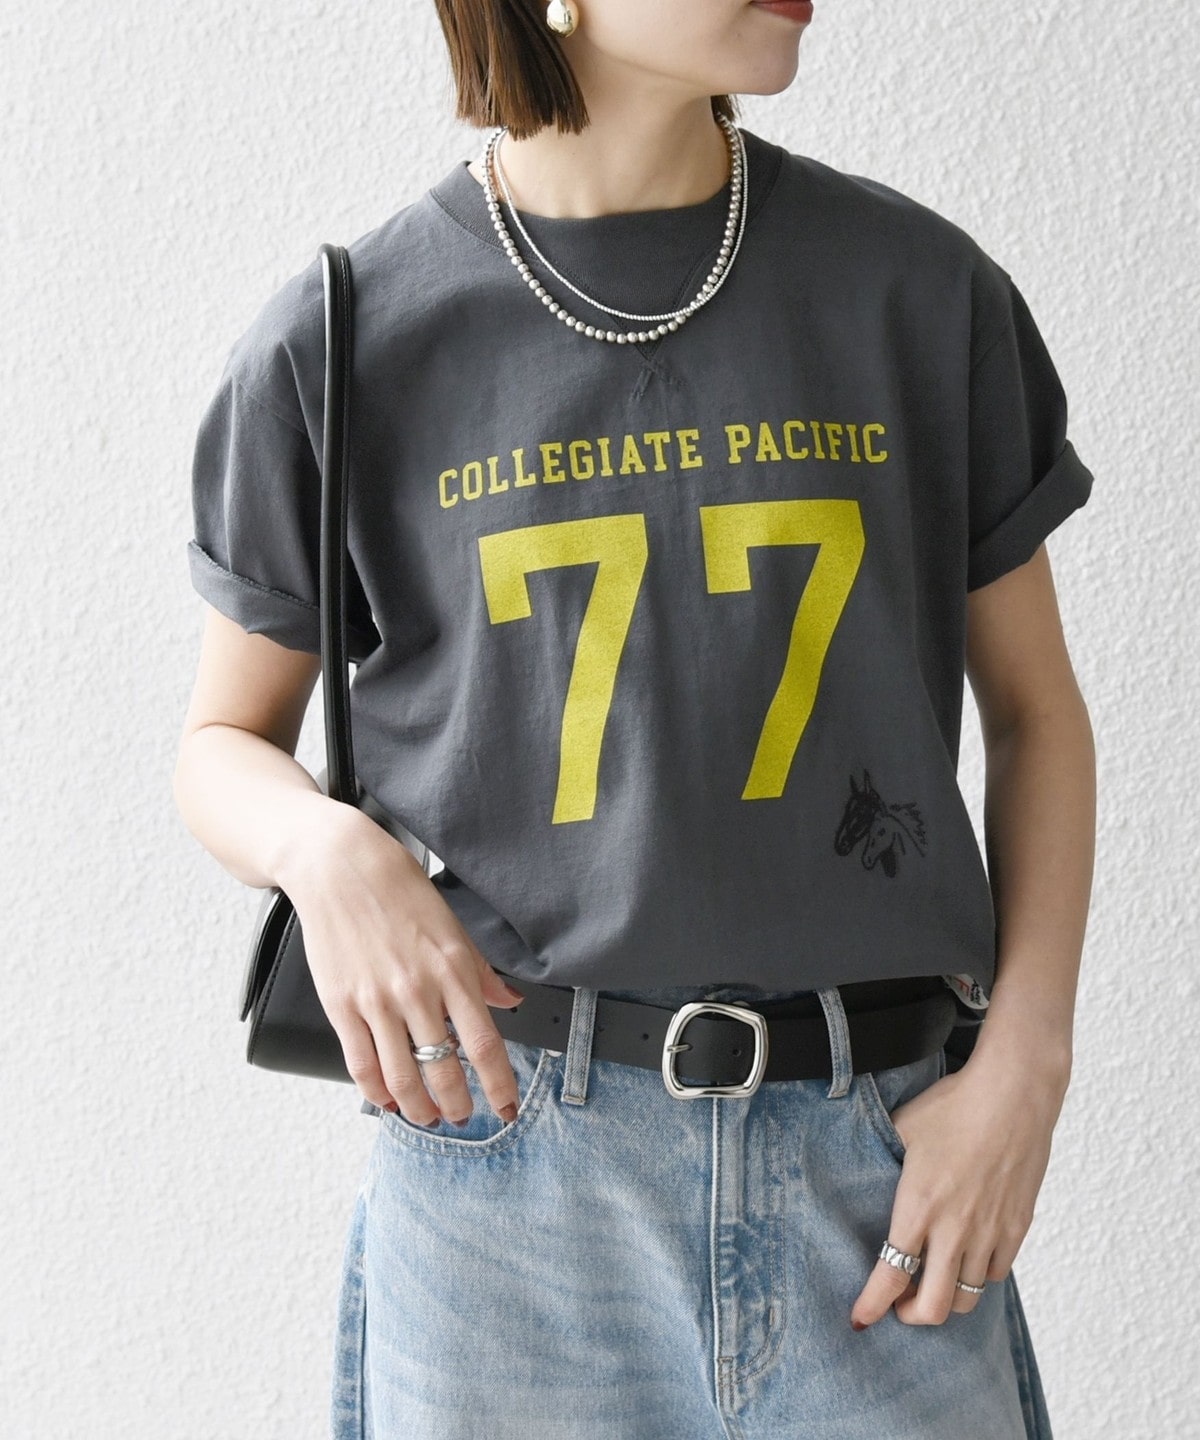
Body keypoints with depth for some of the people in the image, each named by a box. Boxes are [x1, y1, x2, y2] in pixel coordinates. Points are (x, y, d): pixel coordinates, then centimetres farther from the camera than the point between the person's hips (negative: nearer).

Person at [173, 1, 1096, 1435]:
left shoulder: (923, 288, 3)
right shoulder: (339, 342, -1)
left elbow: (1036, 712, 9)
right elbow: (223, 747, 9)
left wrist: (1023, 1062, -3)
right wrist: (325, 847, -14)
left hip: (872, 1155, 1)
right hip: (503, 1140, -1)